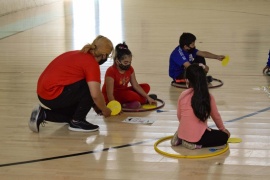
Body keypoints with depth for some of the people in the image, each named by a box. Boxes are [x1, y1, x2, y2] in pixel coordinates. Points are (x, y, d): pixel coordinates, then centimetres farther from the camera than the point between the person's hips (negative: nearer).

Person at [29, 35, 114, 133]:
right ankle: (77, 122, -1)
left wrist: (96, 106, 27)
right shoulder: (92, 63, -11)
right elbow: (96, 95, -16)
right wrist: (105, 110, 2)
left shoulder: (78, 54, 17)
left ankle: (43, 114, 14)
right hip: (55, 96, -10)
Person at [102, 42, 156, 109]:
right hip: (114, 97, -8)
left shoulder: (130, 69, -4)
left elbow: (136, 86, 0)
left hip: (123, 92, 8)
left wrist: (147, 97, -7)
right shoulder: (111, 71, -25)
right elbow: (109, 94, -30)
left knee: (146, 87, -2)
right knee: (132, 96, -33)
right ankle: (144, 100, -3)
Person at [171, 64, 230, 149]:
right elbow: (216, 116, 7)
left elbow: (179, 116, 7)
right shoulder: (208, 97, -7)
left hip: (182, 133, 6)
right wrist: (222, 129, 27)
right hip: (197, 135, -6)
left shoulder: (183, 95, -2)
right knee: (224, 136, 13)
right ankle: (195, 144, -4)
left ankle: (180, 138, 10)